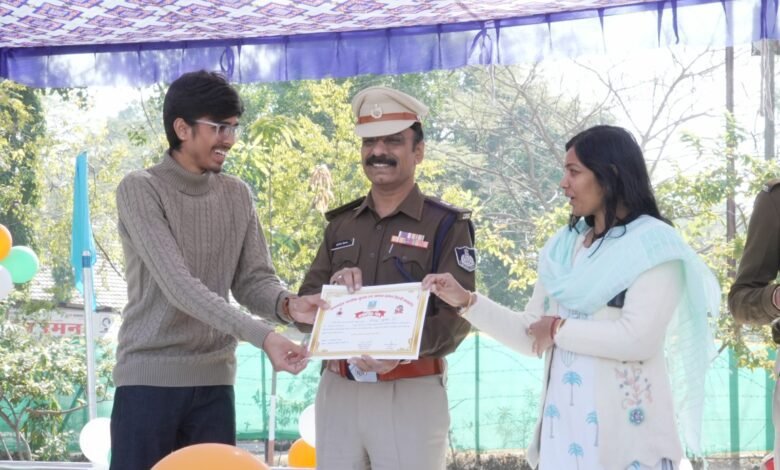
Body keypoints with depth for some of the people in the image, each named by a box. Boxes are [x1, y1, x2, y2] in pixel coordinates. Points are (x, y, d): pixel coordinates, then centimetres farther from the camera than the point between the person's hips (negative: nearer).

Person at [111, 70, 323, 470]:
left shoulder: (237, 196, 10)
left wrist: (287, 305, -18)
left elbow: (252, 278, 6)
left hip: (214, 379, 5)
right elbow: (178, 285, -20)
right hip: (148, 376, -5)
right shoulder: (140, 190, -9)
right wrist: (262, 336, -28)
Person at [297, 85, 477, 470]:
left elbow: (457, 316, -11)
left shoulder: (447, 225, -3)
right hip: (337, 391, 4)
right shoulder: (341, 223, 13)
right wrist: (332, 290, -12)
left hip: (411, 394, -4)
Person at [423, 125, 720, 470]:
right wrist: (466, 301, 5)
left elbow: (638, 338, -18)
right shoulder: (563, 247, 13)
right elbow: (532, 338, 15)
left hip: (623, 425, -5)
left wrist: (559, 329, -7)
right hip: (563, 420, 5)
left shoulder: (653, 245, -6)